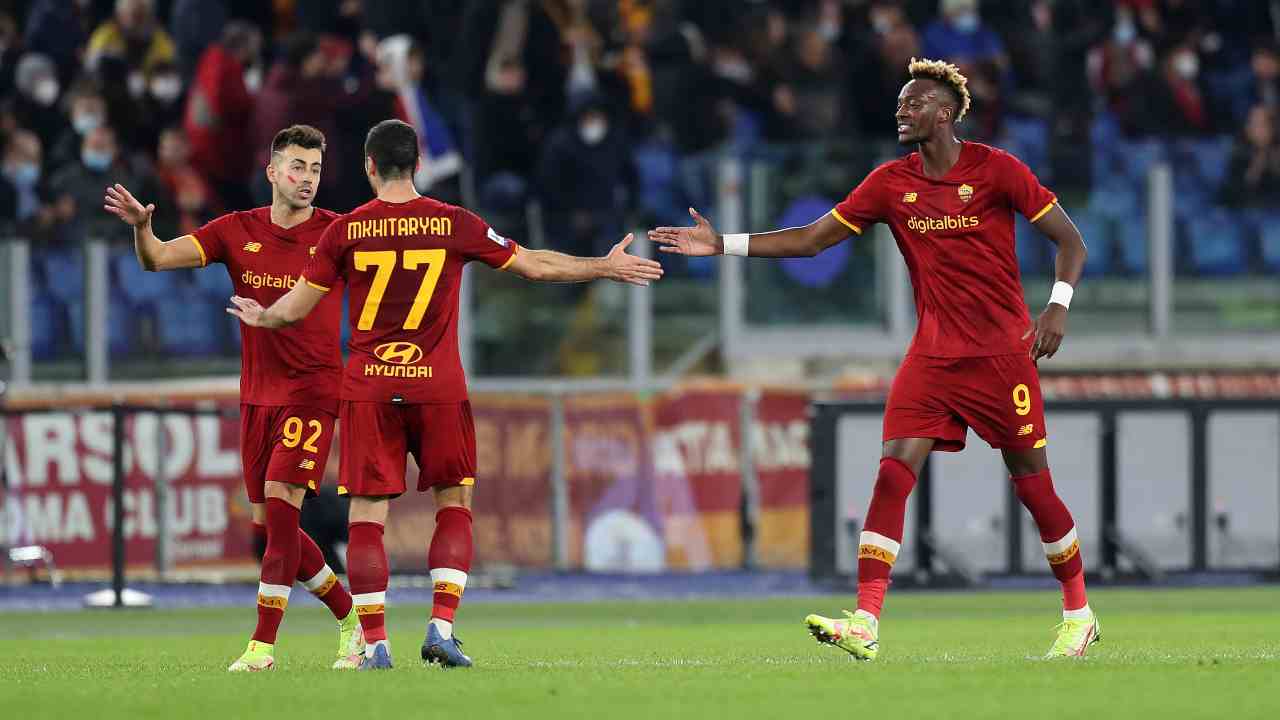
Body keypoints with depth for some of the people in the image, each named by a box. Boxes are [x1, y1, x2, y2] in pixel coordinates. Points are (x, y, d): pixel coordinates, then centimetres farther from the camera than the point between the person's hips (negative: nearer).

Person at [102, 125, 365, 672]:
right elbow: (156, 258, -4)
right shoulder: (237, 232, 3)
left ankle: (263, 645, -15)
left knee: (280, 504, -18)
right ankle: (350, 615, 26)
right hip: (257, 395, 4)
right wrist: (140, 226, -25)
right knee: (268, 524, 7)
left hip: (312, 392, -4)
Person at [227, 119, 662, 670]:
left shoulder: (345, 231, 0)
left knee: (367, 515, 3)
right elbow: (535, 266, 7)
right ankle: (441, 629, -1)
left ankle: (374, 644, -2)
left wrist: (260, 317, 27)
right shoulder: (454, 224, 0)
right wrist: (608, 267, 20)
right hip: (438, 386, 0)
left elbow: (294, 309, 4)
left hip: (368, 390, 0)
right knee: (454, 504, 12)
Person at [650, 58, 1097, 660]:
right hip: (932, 356, 4)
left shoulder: (996, 170, -6)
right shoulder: (892, 183, 5)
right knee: (892, 474, -12)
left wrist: (1057, 307, -18)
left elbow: (1070, 241, -2)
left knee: (1032, 485, 1)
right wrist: (722, 244, 0)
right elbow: (813, 239, 7)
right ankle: (864, 626, -17)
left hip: (1001, 353, -4)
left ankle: (1078, 616, 20)